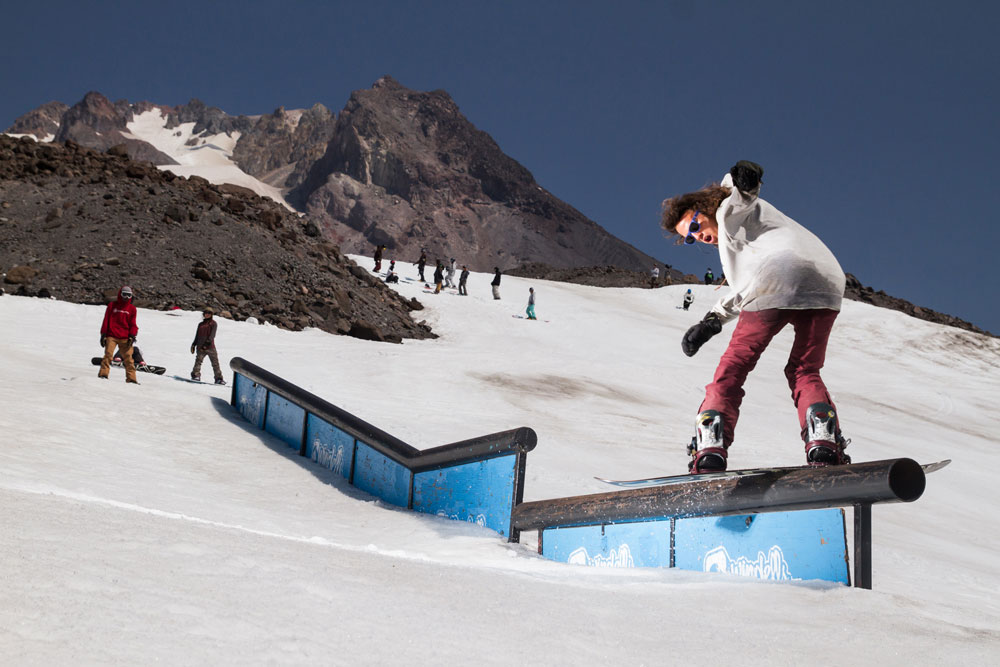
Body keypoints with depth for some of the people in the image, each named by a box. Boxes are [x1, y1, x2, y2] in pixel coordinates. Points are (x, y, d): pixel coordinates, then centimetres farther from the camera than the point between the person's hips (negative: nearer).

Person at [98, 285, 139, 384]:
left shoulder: (132, 309, 12)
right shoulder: (112, 305, 9)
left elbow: (133, 324, 14)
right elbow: (106, 320, 10)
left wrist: (132, 336, -1)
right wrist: (103, 334, 3)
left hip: (125, 338, 1)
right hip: (111, 336, -1)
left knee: (128, 357, -4)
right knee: (108, 354, -14)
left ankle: (131, 378, -3)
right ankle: (103, 374, -12)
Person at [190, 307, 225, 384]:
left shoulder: (213, 323, 8)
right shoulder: (200, 324, 21)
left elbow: (212, 334, -6)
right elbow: (197, 336, 26)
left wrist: (208, 342, -20)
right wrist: (194, 344, 17)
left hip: (210, 346, -3)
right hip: (201, 346, 3)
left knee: (215, 362, -5)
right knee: (198, 360, -17)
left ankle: (219, 378, -2)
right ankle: (196, 375, -21)